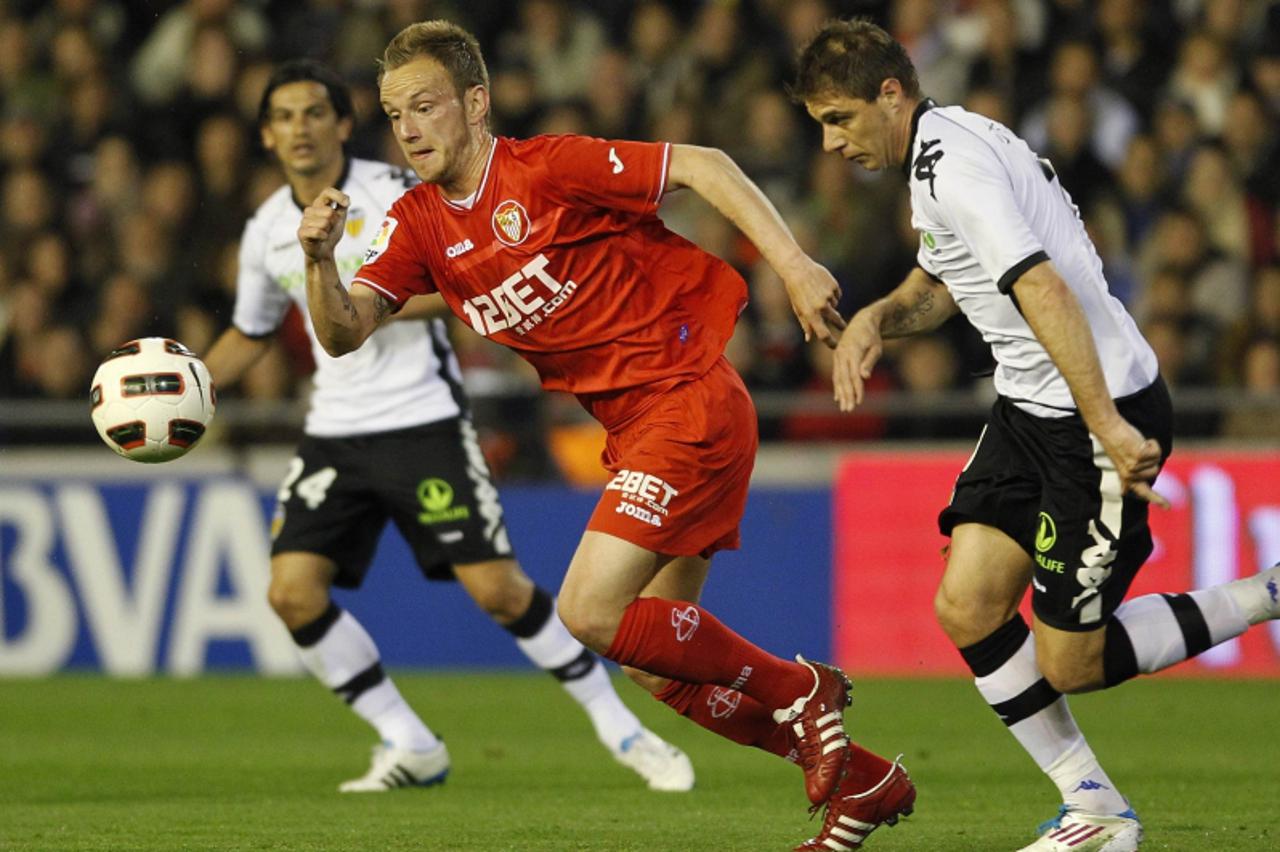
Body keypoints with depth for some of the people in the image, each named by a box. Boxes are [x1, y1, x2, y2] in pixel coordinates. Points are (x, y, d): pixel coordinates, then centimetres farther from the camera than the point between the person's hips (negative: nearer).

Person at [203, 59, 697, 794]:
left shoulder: (394, 192, -8)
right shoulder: (267, 231, 8)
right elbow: (252, 333, 23)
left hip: (423, 422, -5)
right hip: (336, 431, 5)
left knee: (497, 588, -10)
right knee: (293, 591, -11)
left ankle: (620, 728, 7)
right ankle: (410, 747, 4)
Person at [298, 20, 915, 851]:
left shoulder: (547, 168, -12)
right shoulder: (419, 223, 8)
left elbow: (701, 166, -13)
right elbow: (345, 332, -3)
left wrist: (794, 265, -21)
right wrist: (321, 259, -23)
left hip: (689, 400, -9)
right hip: (632, 431, 9)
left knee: (591, 611, -17)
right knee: (657, 663, 9)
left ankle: (797, 689, 0)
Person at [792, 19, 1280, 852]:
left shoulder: (954, 166, -20)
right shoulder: (948, 143, 12)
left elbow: (1045, 293, -29)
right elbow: (940, 282, 26)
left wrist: (1106, 425, -33)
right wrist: (875, 319, 5)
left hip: (1105, 413, -10)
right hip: (1030, 408, 10)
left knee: (1070, 664, -4)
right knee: (967, 606, 1)